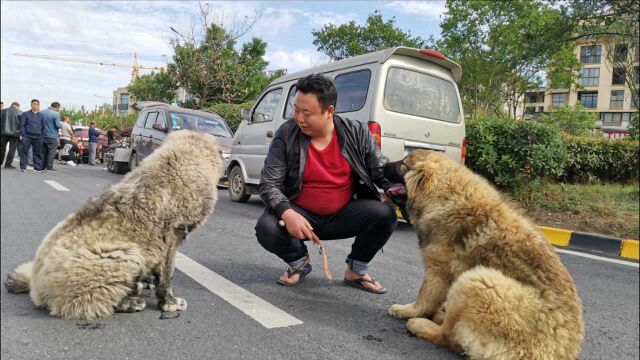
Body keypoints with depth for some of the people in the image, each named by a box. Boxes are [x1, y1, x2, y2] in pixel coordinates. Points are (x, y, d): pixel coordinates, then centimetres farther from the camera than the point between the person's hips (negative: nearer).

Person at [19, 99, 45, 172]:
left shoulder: (41, 116, 12)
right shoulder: (25, 114, 6)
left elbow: (43, 127, 13)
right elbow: (22, 125, 3)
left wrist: (42, 136, 4)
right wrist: (23, 135, -6)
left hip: (38, 138, 2)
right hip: (27, 137, -2)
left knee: (38, 153, 3)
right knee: (24, 152, -1)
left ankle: (37, 167, 8)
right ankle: (23, 167, 4)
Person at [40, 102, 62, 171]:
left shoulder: (42, 113, 5)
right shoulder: (56, 114, -13)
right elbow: (58, 125, -17)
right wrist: (61, 125, 4)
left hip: (43, 135, 6)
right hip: (52, 136, -6)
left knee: (43, 152, 14)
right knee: (51, 152, 0)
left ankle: (42, 166, 18)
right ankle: (49, 167, -3)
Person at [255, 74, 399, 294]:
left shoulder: (356, 133, -7)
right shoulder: (286, 135, -11)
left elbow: (383, 171, -1)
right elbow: (269, 184, -12)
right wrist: (287, 213, -31)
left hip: (344, 215, 1)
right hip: (300, 214, -1)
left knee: (385, 215, -24)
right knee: (266, 229, -30)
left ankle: (356, 270, 4)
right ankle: (299, 261, 7)